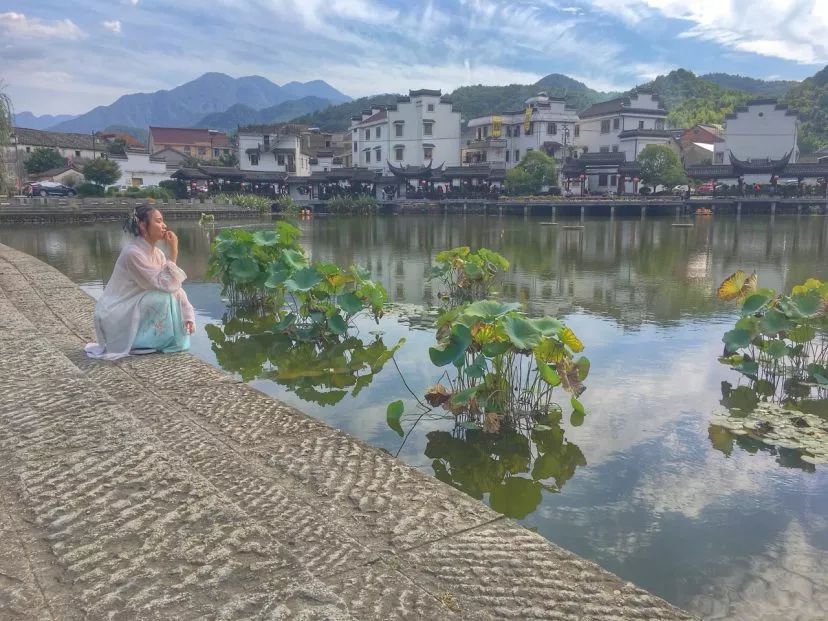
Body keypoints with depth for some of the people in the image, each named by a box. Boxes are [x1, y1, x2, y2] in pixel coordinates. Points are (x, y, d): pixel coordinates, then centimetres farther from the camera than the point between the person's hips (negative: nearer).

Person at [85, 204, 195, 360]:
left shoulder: (156, 253, 3)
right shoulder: (133, 253, -22)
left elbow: (175, 285, 1)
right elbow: (165, 285, -24)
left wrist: (188, 316, -10)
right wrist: (173, 252, -23)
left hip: (131, 309, 8)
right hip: (115, 318, -8)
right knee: (164, 297, -21)